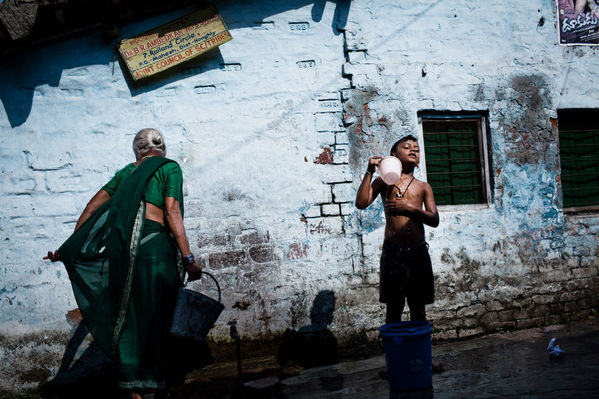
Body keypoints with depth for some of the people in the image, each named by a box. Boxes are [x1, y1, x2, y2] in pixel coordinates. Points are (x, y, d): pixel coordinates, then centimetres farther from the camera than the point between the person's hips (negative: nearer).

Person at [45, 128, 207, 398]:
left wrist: (70, 247, 21)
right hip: (151, 242, -5)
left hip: (118, 244, 5)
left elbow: (93, 206, 18)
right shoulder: (169, 168, 7)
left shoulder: (127, 171, 22)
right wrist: (188, 259, -9)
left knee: (127, 312, 9)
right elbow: (172, 213, -5)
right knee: (156, 313, 1)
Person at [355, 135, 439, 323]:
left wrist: (409, 208, -8)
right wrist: (369, 172, -10)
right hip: (392, 252, -2)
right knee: (393, 307, 3)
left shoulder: (423, 187, 12)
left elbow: (434, 220, 5)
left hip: (417, 252, 2)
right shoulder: (383, 181, 8)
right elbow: (361, 203, -6)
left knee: (418, 307, 8)